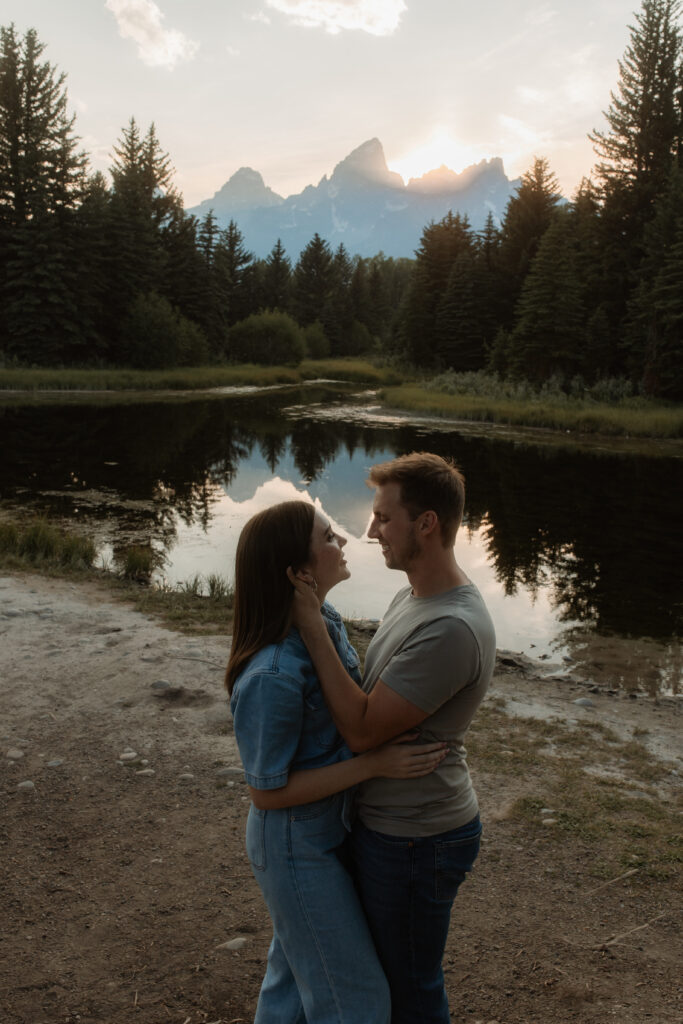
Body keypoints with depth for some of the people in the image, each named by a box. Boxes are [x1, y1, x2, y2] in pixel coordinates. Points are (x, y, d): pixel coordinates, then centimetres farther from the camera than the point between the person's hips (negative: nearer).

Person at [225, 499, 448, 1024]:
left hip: (331, 826, 7)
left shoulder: (326, 622, -9)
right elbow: (267, 792, -23)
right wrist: (374, 764, -25)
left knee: (296, 971, 28)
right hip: (298, 848, -7)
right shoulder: (273, 676, -34)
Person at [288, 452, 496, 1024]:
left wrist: (312, 629, -24)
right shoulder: (412, 597, 3)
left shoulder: (451, 629, -31)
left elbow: (363, 729, -26)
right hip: (390, 821, 9)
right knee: (390, 964, 28)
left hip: (414, 841, -9)